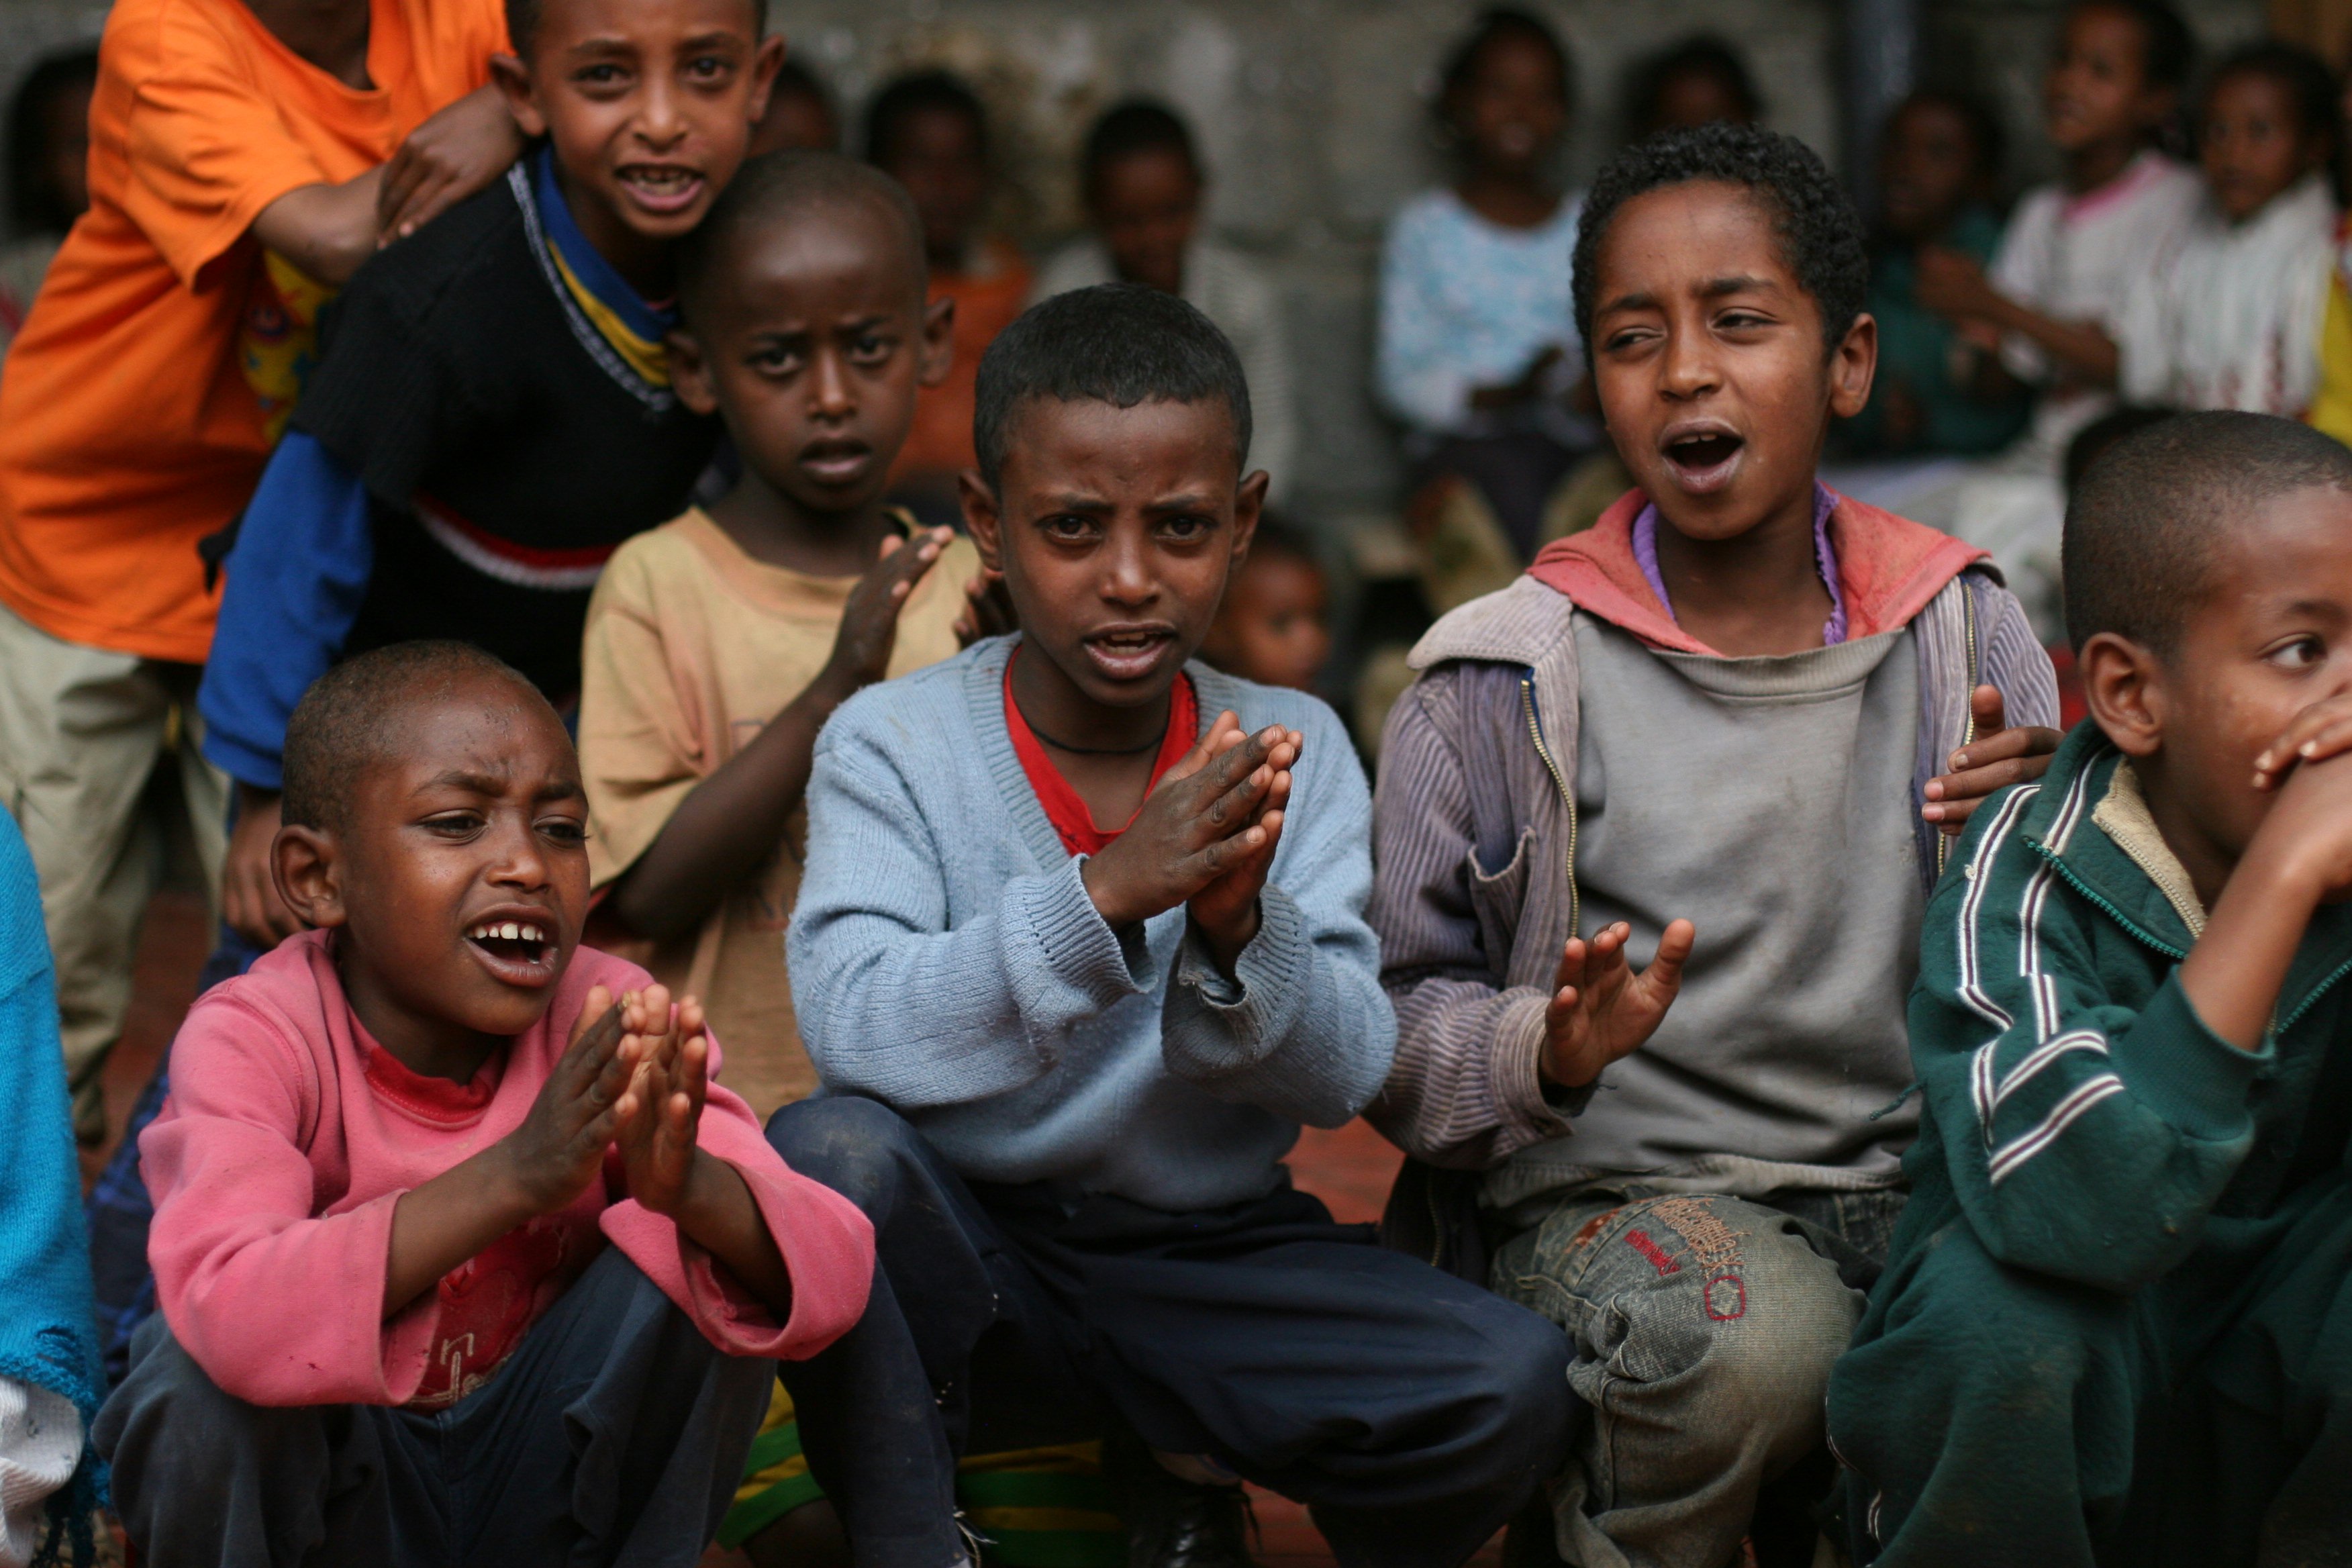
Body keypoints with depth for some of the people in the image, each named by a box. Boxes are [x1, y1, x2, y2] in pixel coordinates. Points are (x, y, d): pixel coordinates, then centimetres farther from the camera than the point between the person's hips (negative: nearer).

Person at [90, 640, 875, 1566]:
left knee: (711, 1269, -21)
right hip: (316, 1487, -2)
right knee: (210, 1373, -33)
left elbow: (832, 1276, -23)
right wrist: (517, 1175, -53)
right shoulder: (254, 1037, -22)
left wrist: (688, 1188, -46)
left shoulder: (612, 1020, -13)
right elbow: (231, 1313, -42)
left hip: (537, 1486, 2)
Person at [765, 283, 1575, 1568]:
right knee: (826, 1153, -34)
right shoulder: (891, 746, -7)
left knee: (1512, 1387, -21)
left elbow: (1343, 1078, -7)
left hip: (1212, 1252, 2)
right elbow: (854, 1029, -23)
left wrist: (1238, 928, -29)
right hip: (968, 1252, -2)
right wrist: (1107, 887, -35)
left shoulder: (1292, 753, 0)